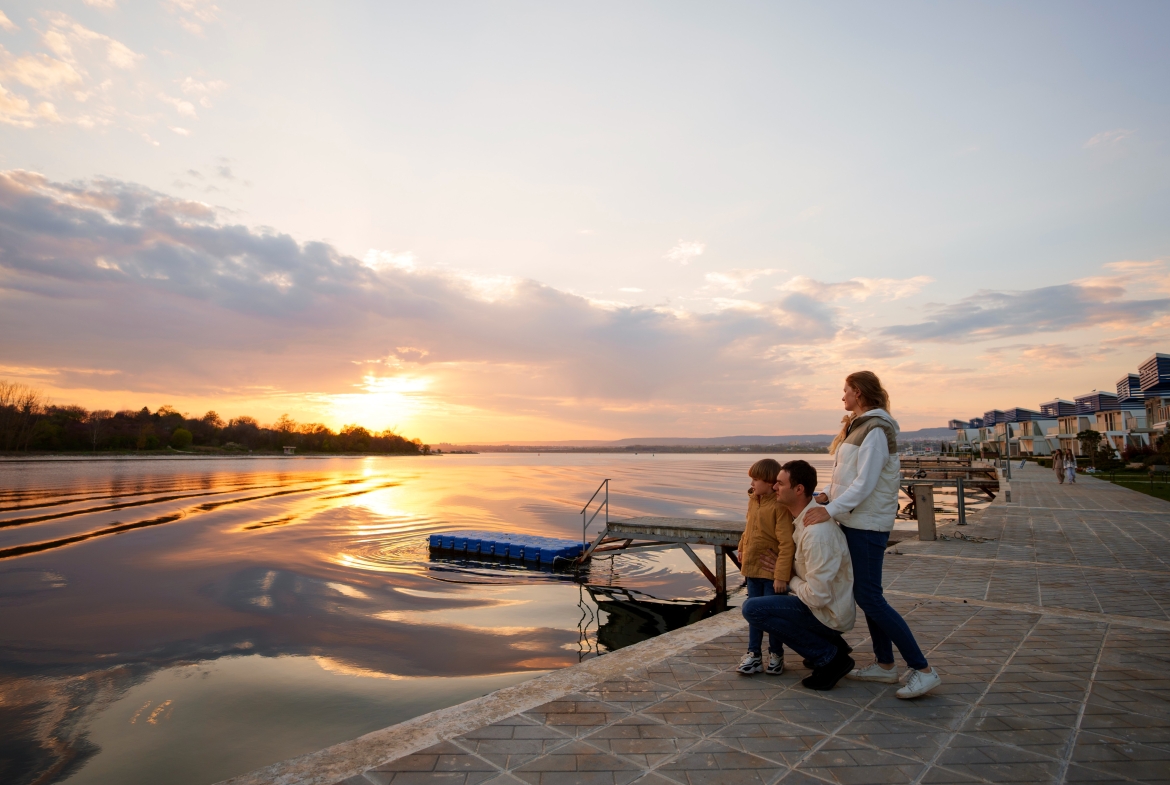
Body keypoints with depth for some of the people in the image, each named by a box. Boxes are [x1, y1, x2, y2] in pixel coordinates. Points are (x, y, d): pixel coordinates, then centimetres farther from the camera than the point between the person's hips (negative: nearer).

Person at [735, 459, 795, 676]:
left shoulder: (780, 506, -20)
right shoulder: (753, 501, 4)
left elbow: (787, 544, -22)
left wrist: (782, 575, -23)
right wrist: (742, 548, 15)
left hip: (771, 572, -7)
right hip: (752, 569, 7)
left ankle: (776, 655, 27)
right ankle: (754, 654, 25)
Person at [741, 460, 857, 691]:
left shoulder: (817, 533, -30)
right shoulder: (804, 518, 0)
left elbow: (817, 596, -29)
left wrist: (792, 581, -11)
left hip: (830, 615, -9)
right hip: (824, 605, 9)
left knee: (752, 609, -19)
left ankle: (829, 657, -6)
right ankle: (832, 645, 17)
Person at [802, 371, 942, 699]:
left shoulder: (876, 430, -16)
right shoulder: (858, 426, 14)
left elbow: (865, 482, -23)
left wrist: (831, 511, -25)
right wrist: (828, 495, 1)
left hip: (867, 523, -10)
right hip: (855, 520, 10)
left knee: (869, 597, -6)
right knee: (866, 593, 14)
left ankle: (923, 669, 4)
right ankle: (885, 665, 24)